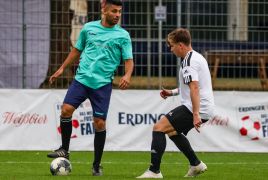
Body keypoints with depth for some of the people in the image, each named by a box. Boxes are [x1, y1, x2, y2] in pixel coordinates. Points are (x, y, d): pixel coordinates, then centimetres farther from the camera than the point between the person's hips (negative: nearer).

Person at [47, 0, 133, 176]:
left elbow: (129, 60, -2)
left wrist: (127, 75, -23)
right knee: (66, 109, -14)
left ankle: (97, 165, 8)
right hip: (82, 78, 2)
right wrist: (62, 68, 16)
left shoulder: (122, 35, 1)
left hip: (103, 83, -2)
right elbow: (77, 50, 19)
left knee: (100, 123, -4)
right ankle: (64, 150, 5)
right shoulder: (89, 28, 8)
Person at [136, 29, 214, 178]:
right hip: (205, 109, 10)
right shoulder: (197, 57, 18)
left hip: (195, 109, -10)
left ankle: (154, 171, -14)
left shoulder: (189, 62, -16)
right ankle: (196, 165, 28)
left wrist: (195, 115, -30)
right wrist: (173, 92, 28)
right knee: (173, 132, 27)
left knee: (158, 128, -10)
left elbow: (194, 88, -26)